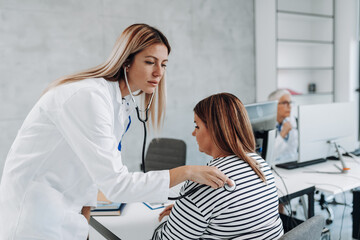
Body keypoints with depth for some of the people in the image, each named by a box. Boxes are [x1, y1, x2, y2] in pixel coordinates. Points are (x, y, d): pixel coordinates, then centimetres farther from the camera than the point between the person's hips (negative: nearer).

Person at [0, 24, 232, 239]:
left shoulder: (124, 104, 2)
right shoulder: (88, 97, -26)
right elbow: (115, 182, -30)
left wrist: (84, 218, 11)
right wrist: (187, 172, -29)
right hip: (34, 217, -8)